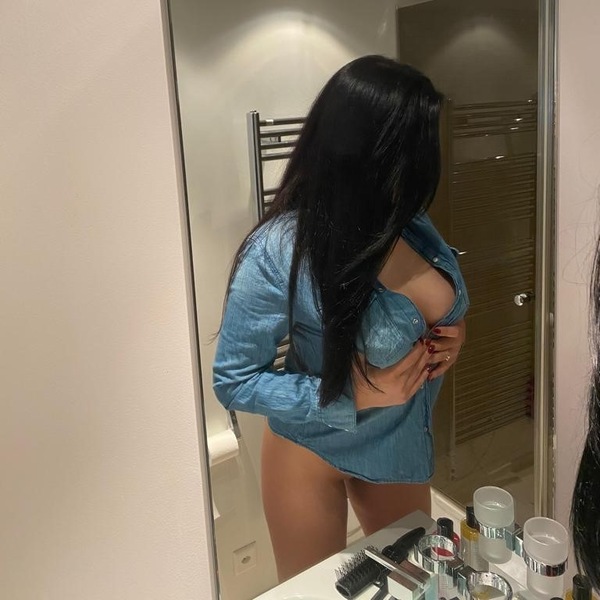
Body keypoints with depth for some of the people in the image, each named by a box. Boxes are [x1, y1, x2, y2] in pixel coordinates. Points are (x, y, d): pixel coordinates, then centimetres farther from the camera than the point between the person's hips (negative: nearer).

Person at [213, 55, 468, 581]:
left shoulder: (412, 223, -11)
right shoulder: (281, 251, -29)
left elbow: (444, 307, 8)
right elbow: (234, 381, -20)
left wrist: (455, 334, -15)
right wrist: (358, 395, -27)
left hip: (403, 440, 6)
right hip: (315, 450, -5)